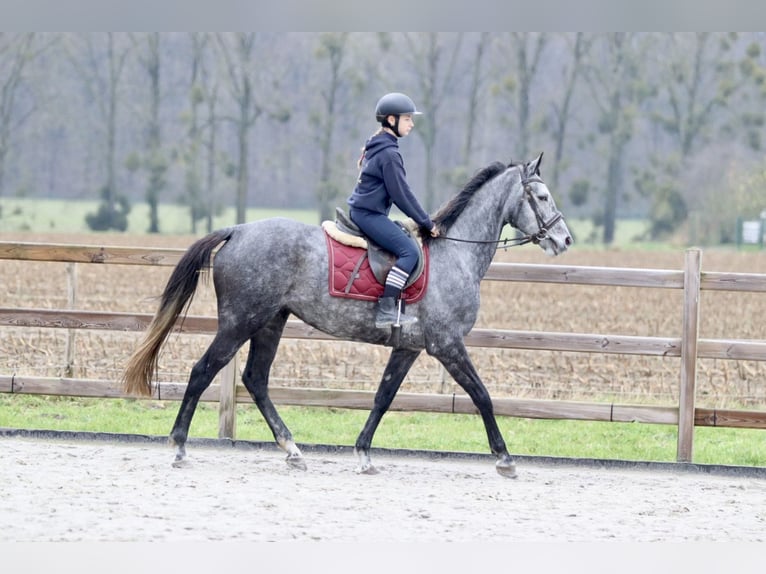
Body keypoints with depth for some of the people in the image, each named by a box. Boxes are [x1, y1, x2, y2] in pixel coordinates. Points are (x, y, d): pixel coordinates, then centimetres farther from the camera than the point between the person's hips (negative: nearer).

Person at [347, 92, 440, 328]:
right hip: (369, 214, -11)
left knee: (406, 236, 20)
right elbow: (401, 194, -16)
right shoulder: (389, 154, -15)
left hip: (361, 210, 11)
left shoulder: (375, 147, 17)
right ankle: (386, 309, -25)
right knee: (409, 251, -19)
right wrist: (426, 223, -8)